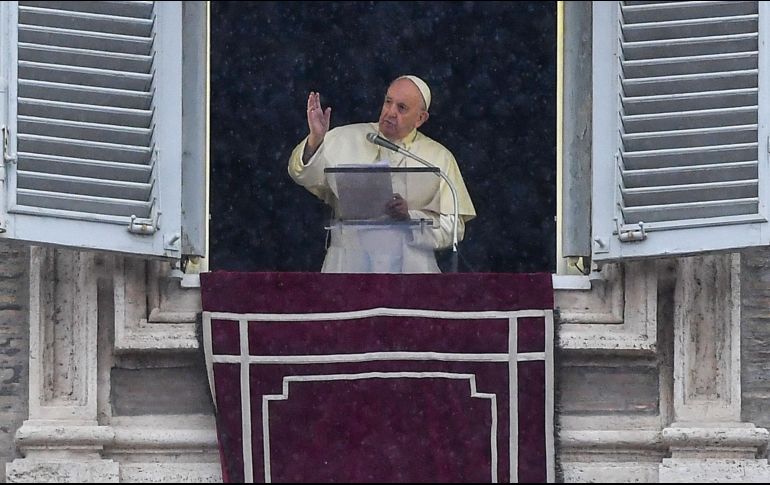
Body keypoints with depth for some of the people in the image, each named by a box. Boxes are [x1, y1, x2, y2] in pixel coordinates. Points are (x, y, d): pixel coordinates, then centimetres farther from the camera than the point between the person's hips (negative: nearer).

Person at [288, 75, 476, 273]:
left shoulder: (440, 158, 10)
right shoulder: (346, 139, 10)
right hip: (348, 263, 0)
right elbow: (304, 176, -3)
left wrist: (410, 216, -11)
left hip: (410, 265, 0)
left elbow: (453, 227, 5)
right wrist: (315, 139, -21)